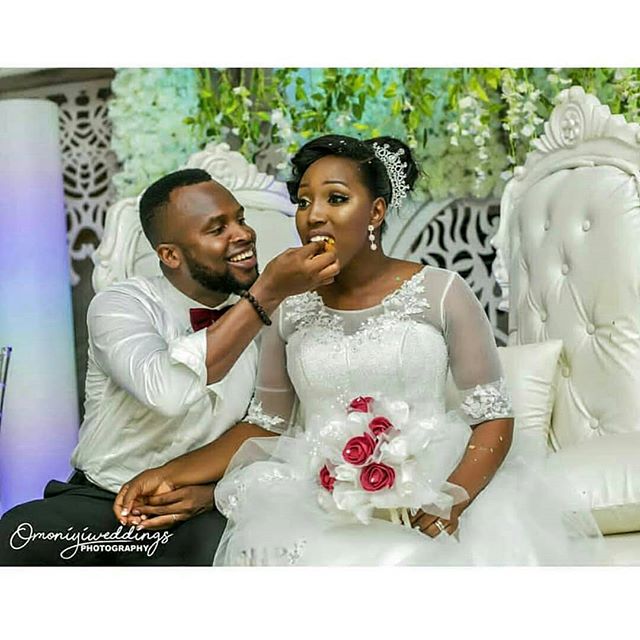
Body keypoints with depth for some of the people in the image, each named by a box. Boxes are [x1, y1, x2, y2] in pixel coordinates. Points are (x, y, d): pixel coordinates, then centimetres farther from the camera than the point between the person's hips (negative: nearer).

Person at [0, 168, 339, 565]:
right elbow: (168, 391, -33)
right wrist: (268, 293, -32)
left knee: (220, 545, -32)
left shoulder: (265, 319, 2)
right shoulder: (119, 305, -12)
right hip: (99, 498, -2)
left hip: (199, 508, 2)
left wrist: (214, 487, -18)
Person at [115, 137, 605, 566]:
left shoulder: (441, 293, 1)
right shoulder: (290, 311, 10)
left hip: (430, 494, -2)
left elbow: (494, 418, 0)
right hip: (318, 506, 3)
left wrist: (449, 505, -16)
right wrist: (168, 475, 1)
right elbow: (266, 429, 14)